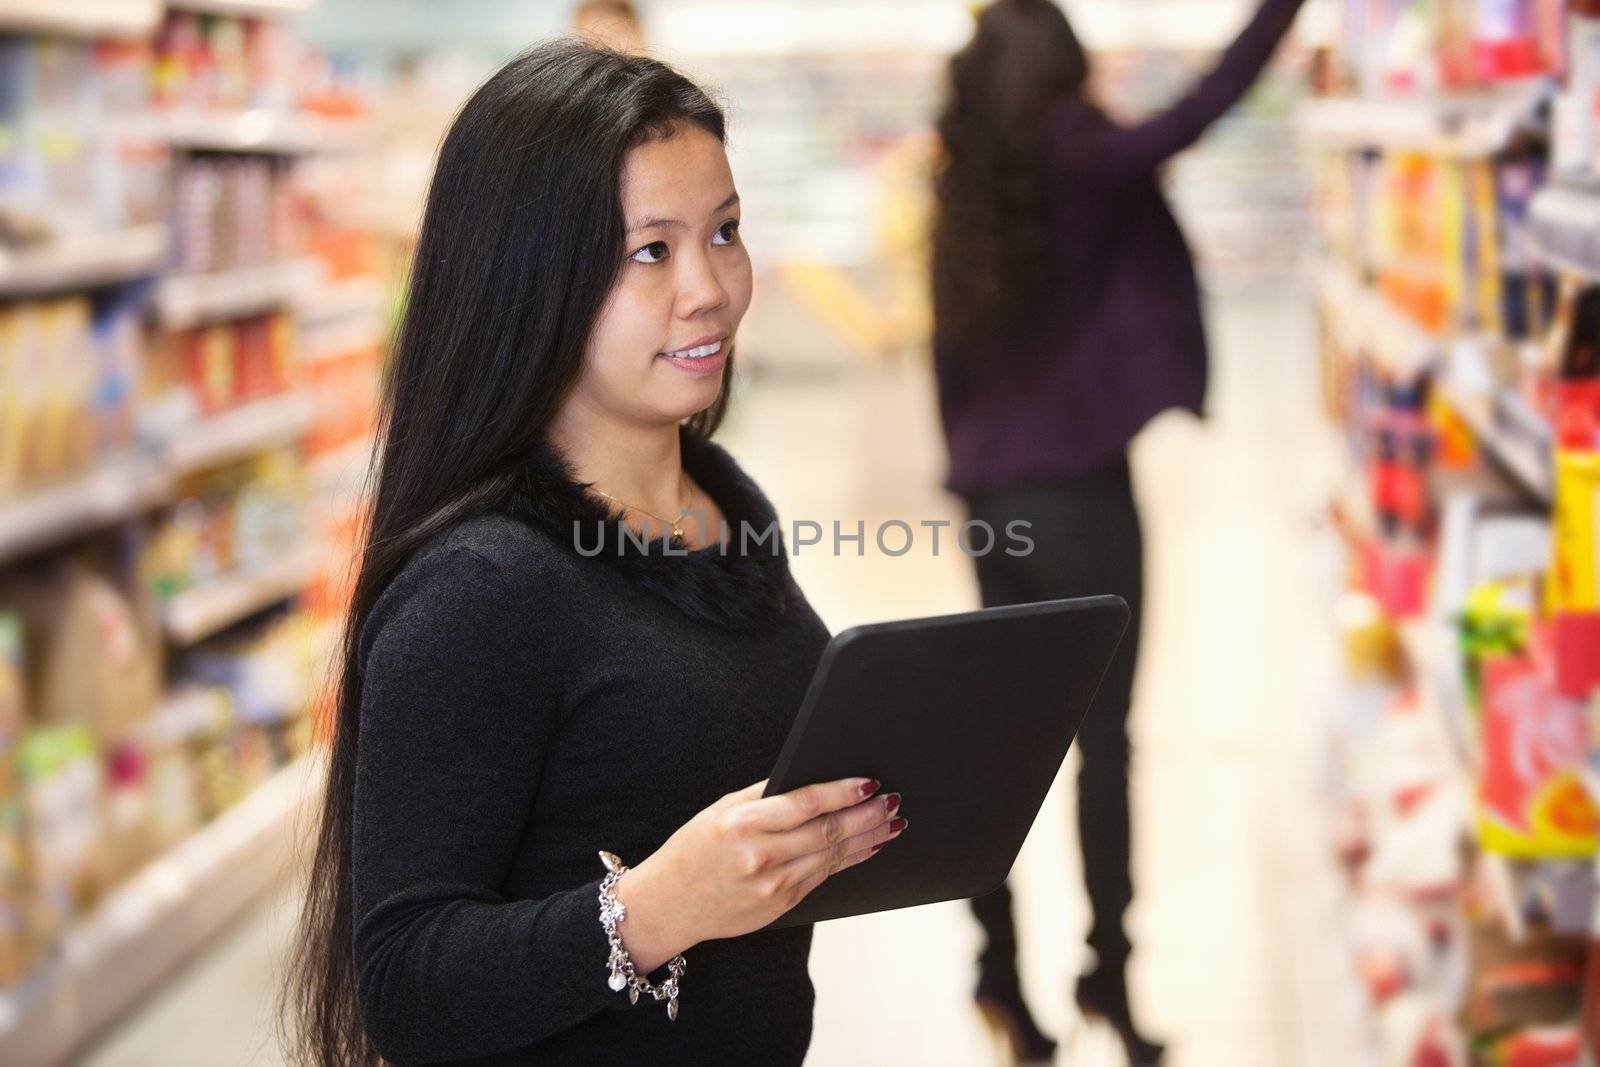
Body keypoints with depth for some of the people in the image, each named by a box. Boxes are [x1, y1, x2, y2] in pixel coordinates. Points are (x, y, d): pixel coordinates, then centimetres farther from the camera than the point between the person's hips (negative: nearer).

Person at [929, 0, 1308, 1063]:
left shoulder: (965, 189, 7)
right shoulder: (1082, 163, -9)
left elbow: (949, 354, 11)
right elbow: (1206, 104, -14)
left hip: (994, 488, 6)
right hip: (1079, 482, -6)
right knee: (1103, 732, 2)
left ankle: (1001, 973, 14)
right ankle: (1108, 970, 6)